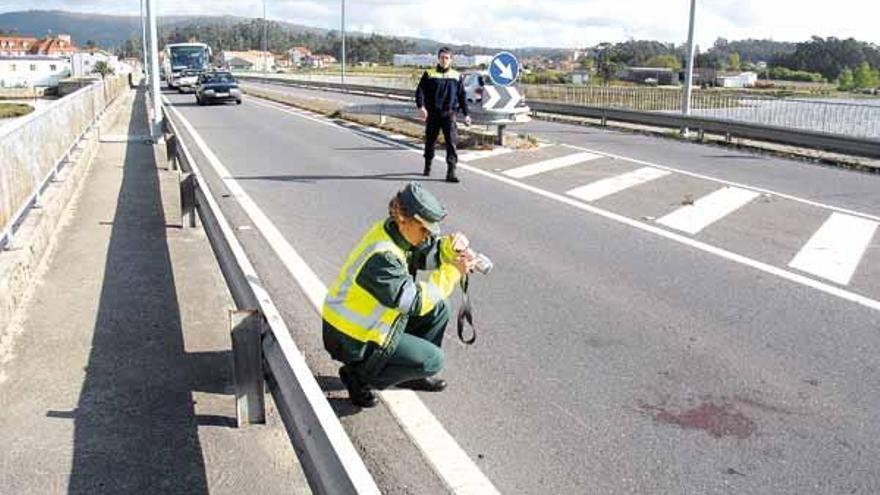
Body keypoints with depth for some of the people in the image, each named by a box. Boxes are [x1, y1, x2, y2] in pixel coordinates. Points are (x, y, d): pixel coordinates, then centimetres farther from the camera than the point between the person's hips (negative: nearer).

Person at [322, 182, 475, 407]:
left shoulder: (396, 233, -4)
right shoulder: (382, 257, -32)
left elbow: (427, 255, 4)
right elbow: (416, 302, -30)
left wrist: (451, 246, -17)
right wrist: (452, 272, -26)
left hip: (368, 320, 9)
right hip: (351, 340, -9)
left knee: (440, 309, 7)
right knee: (433, 360, -9)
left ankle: (412, 373, 21)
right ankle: (357, 376, 3)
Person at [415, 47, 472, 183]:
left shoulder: (457, 76, 10)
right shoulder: (429, 74, 5)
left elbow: (462, 96, 15)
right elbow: (420, 91, -2)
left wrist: (466, 114, 11)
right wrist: (421, 107, -18)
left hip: (449, 113, 0)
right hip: (432, 113, 0)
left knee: (451, 142, -11)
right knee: (430, 141, 11)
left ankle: (451, 173, -12)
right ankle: (427, 166, 32)